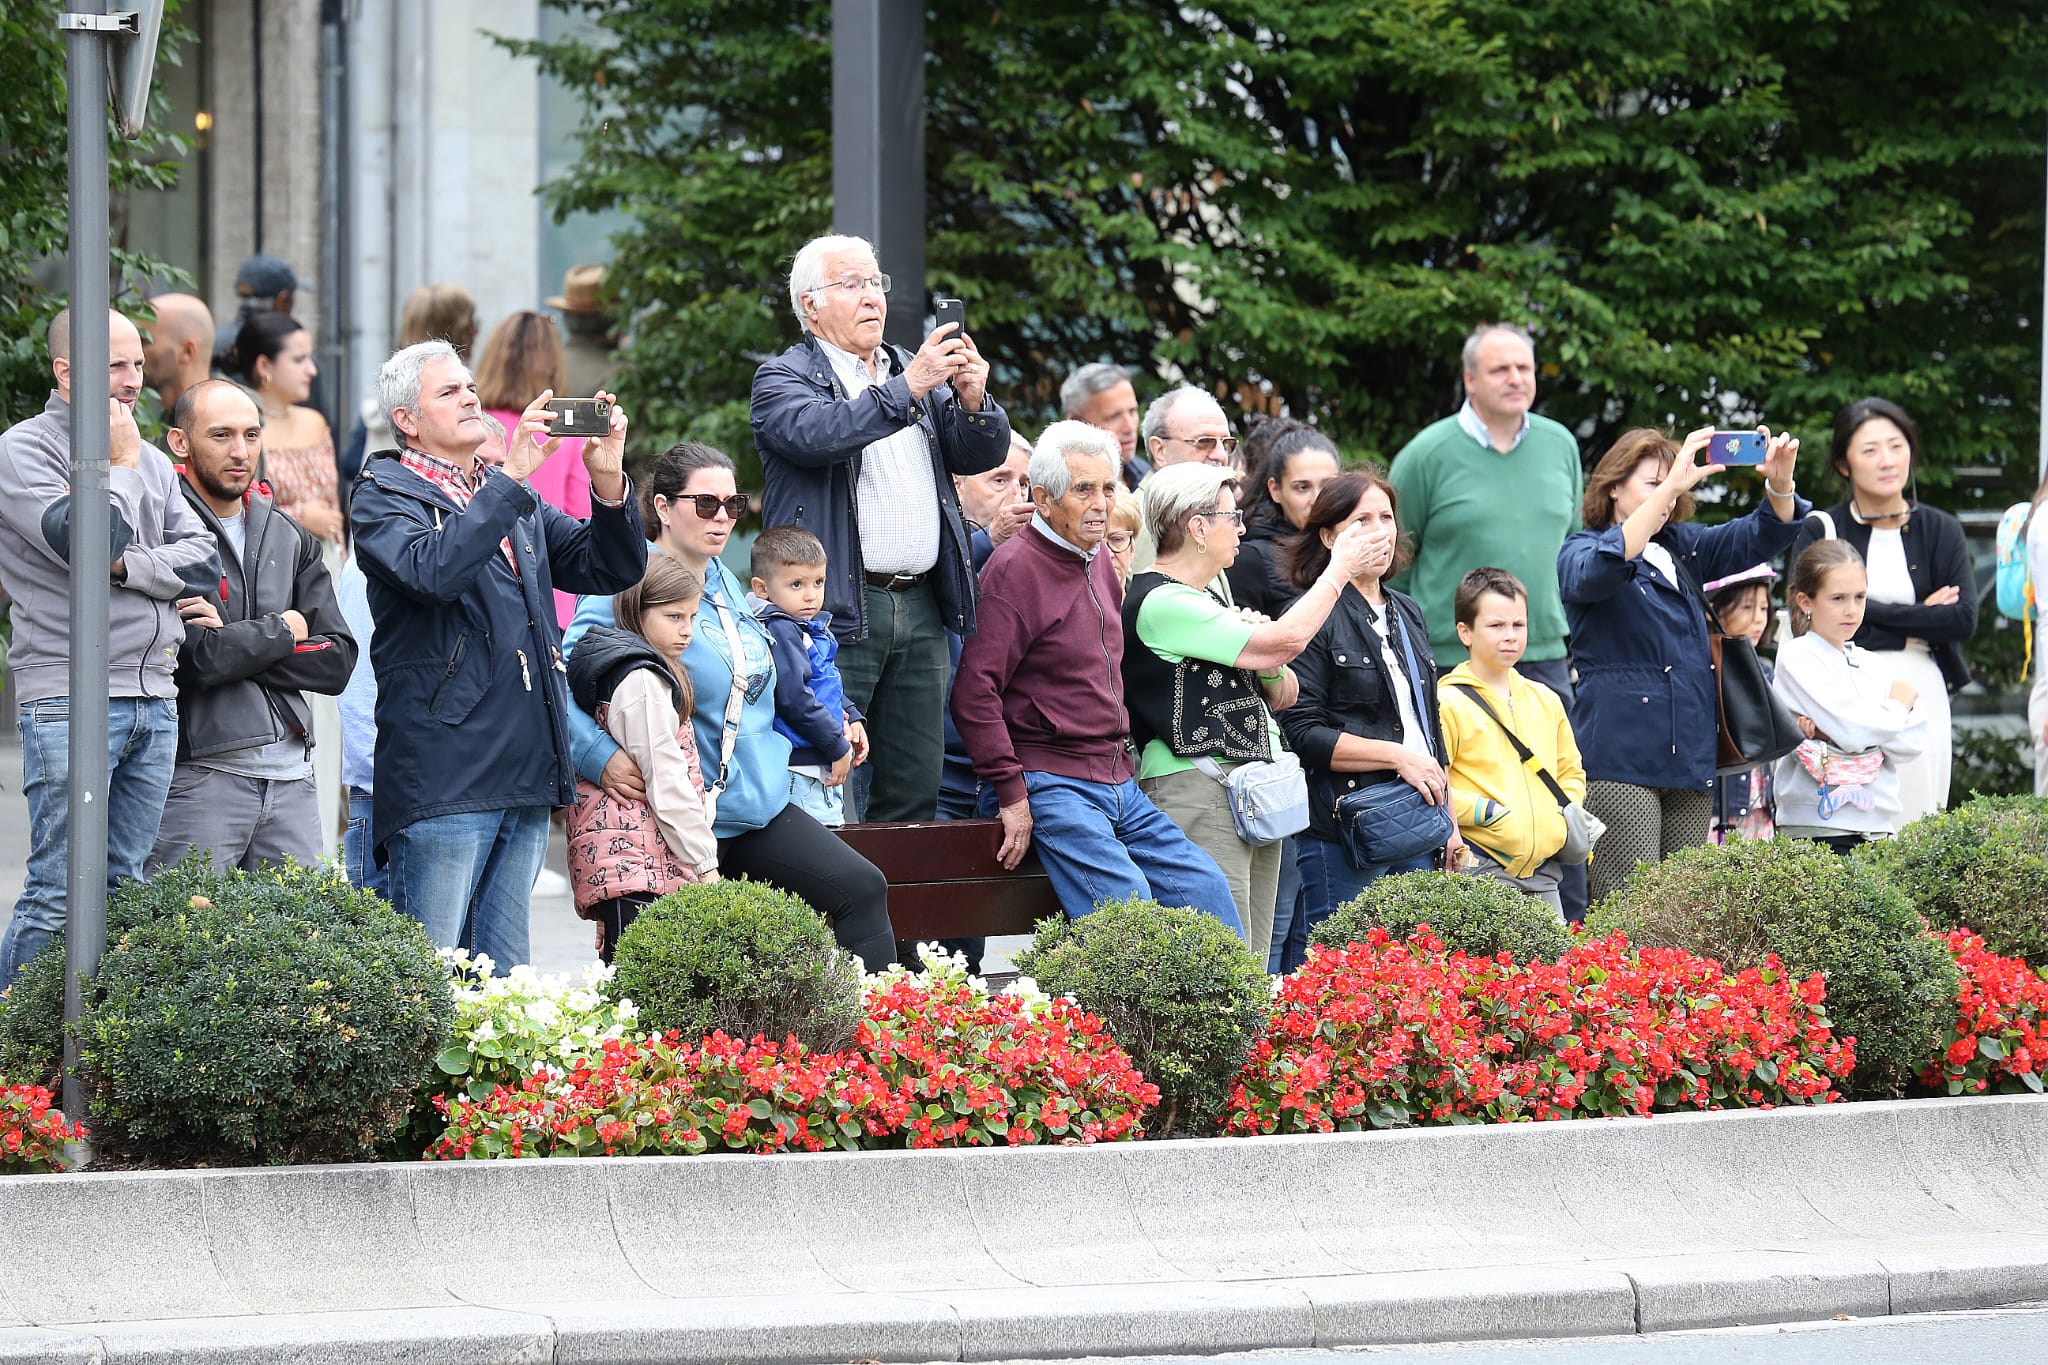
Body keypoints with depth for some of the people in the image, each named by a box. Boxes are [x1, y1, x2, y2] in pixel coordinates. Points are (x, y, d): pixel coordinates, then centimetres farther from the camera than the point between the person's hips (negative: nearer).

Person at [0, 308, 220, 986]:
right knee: (60, 896, -9)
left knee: (126, 889, 7)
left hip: (156, 697, 7)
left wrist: (131, 566, -8)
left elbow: (204, 560, 8)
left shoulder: (151, 460, 17)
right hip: (70, 700, -7)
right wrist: (119, 465, -5)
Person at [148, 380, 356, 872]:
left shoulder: (289, 537, 16)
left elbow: (338, 661, 7)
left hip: (290, 775, 6)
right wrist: (282, 630, 0)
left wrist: (237, 644, -7)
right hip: (198, 777, -6)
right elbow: (195, 659, -16)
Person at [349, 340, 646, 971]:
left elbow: (613, 569, 15)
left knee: (503, 978, 10)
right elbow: (434, 571, -20)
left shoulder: (517, 503, 21)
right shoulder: (384, 498, 0)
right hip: (443, 774, -7)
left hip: (526, 775, 7)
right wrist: (511, 478, -21)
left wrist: (608, 481, -2)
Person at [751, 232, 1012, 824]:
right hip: (839, 613, -6)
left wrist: (973, 400, -8)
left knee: (915, 791, 7)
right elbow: (817, 435, -20)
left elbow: (981, 454, 13)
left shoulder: (912, 371, 20)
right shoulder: (781, 379, 1)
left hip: (920, 607, 6)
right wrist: (906, 388, -25)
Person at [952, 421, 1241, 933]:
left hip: (1121, 788, 8)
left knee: (1207, 887, -3)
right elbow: (975, 692, -16)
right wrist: (1012, 795, -17)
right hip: (1054, 785, -8)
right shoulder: (1016, 568, -11)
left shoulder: (1098, 562, 16)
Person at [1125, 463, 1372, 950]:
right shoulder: (1161, 602, -11)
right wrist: (1338, 570, -2)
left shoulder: (1205, 600, 22)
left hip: (1253, 799, 10)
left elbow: (1283, 696, 23)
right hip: (1197, 795, -10)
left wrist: (1268, 662, -1)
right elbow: (1286, 640, -15)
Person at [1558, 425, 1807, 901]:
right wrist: (1670, 484, -30)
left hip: (1690, 755, 6)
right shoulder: (1581, 552, 1)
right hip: (1619, 755, -6)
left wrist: (1780, 482, -14)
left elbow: (1761, 535, 9)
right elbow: (1599, 570, -23)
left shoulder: (1684, 548, 18)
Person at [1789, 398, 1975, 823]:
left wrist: (1872, 613, -9)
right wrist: (1920, 617, -7)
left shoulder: (1941, 532, 10)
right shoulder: (1820, 530, 4)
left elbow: (1964, 619, -2)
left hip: (1921, 693, 2)